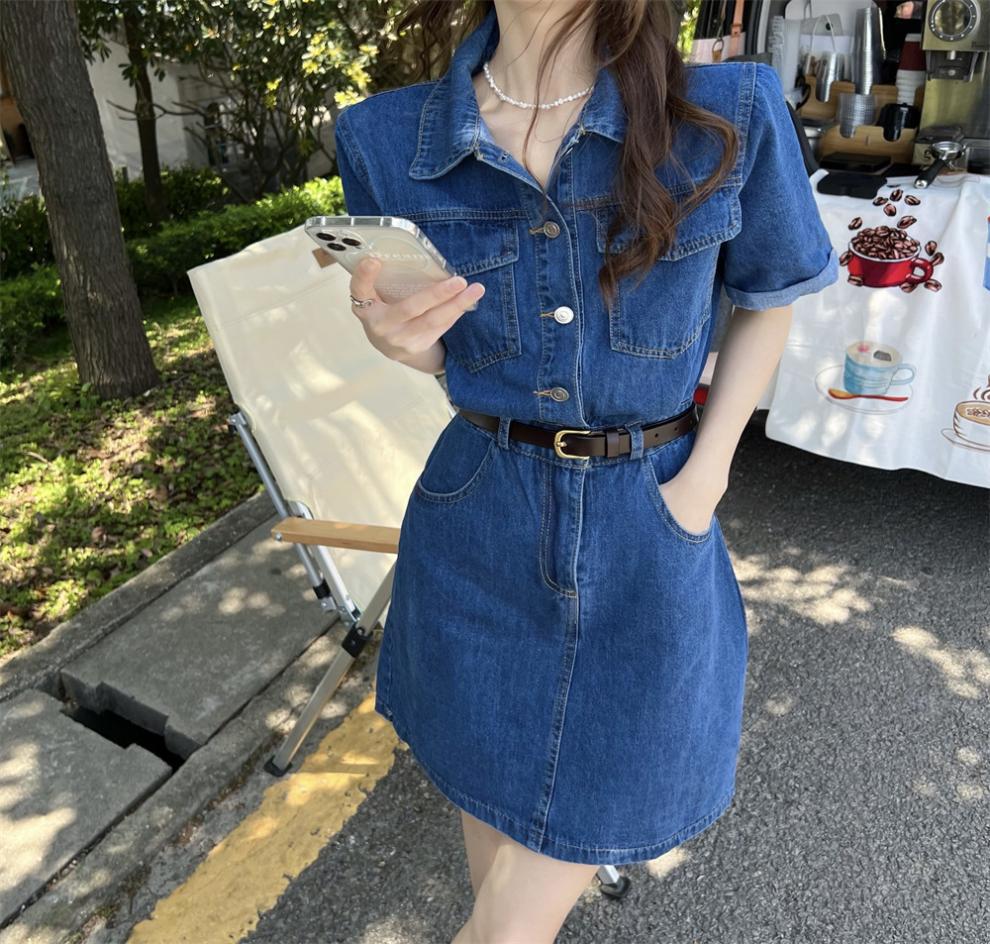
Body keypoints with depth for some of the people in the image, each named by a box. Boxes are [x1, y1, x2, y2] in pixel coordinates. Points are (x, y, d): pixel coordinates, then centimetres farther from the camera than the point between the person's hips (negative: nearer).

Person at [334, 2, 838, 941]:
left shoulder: (727, 117, -10)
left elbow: (767, 297, 6)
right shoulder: (391, 139, -5)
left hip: (645, 545, -1)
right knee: (488, 789, 24)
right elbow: (446, 350, 6)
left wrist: (704, 481, -6)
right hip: (476, 533, 2)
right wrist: (402, 342, -19)